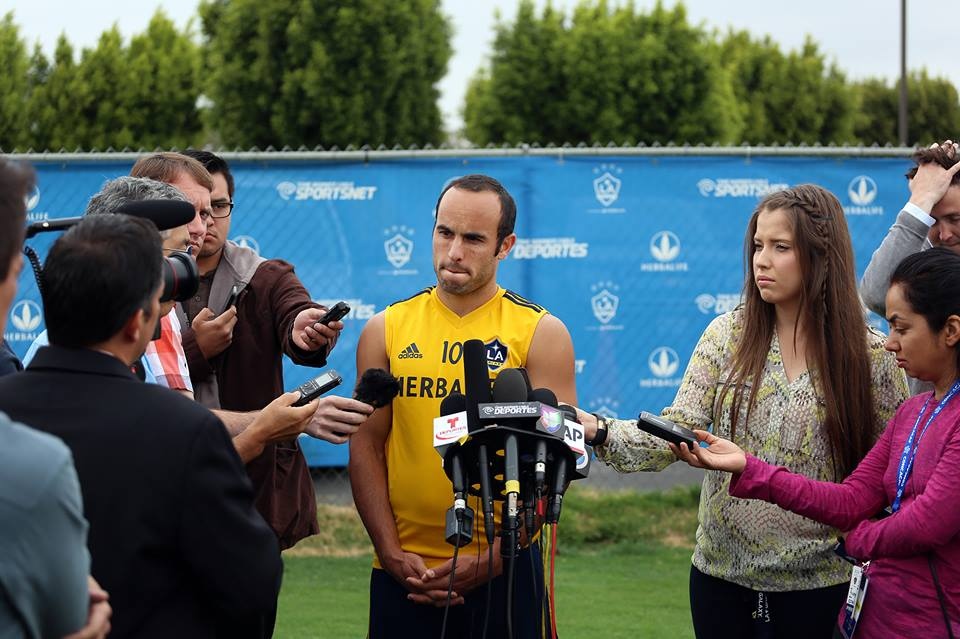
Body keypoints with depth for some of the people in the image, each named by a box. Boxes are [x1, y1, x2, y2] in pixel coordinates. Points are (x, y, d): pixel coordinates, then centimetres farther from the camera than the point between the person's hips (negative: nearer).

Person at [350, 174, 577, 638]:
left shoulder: (542, 334, -2)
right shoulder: (385, 330, 5)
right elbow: (366, 446, 4)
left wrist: (488, 562, -12)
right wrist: (391, 552, -7)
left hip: (504, 573, -1)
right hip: (404, 575, 2)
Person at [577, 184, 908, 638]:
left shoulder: (872, 356, -5)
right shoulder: (727, 336, 1)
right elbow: (679, 430, -8)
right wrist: (601, 432, -25)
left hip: (819, 582, -2)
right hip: (723, 573, 2)